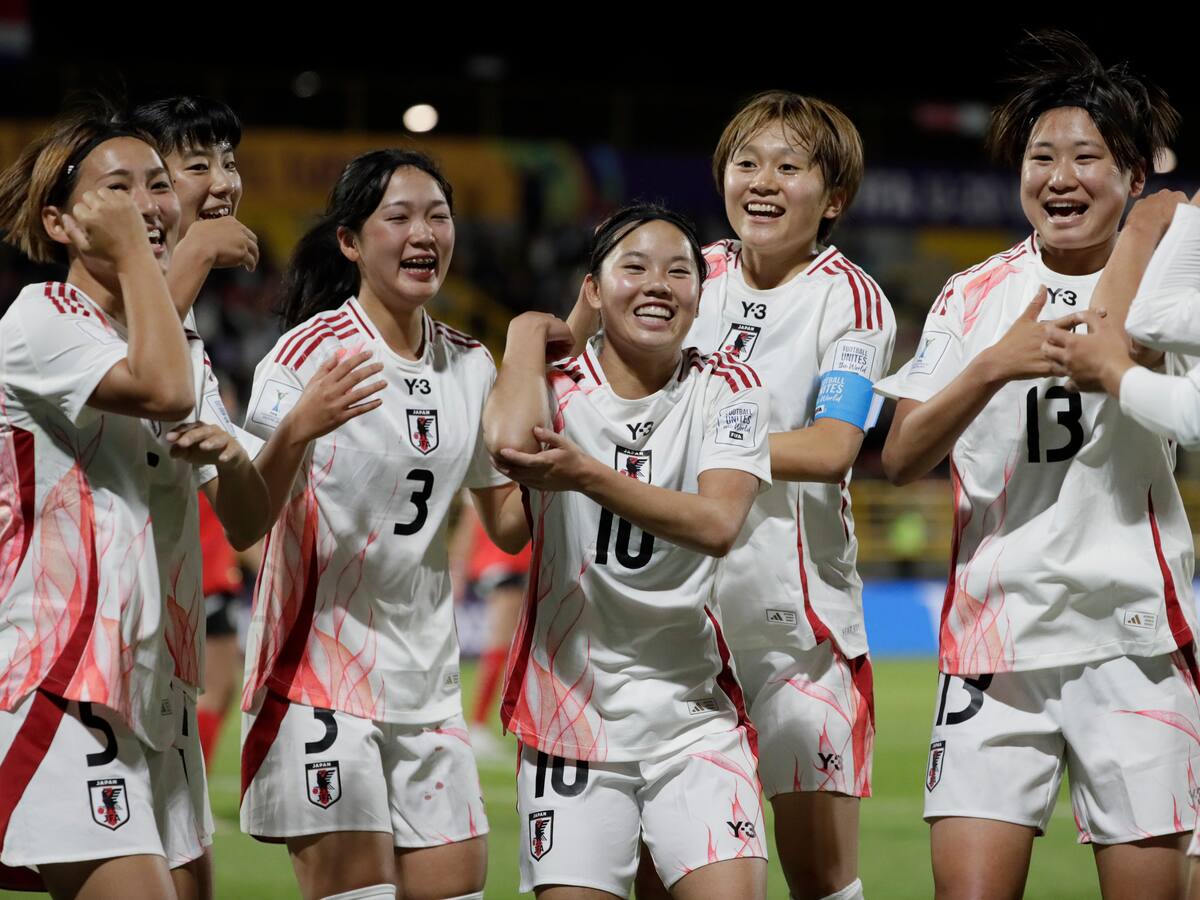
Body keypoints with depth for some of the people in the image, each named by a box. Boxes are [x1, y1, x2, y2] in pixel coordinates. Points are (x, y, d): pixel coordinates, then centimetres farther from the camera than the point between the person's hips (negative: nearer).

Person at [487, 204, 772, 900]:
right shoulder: (558, 386, 0)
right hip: (572, 707, 0)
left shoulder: (728, 390, 1)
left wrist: (587, 475, -25)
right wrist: (528, 332, -13)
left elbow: (718, 525, -17)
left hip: (696, 714, 0)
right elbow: (511, 443, -25)